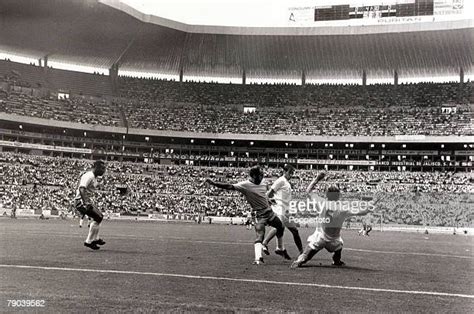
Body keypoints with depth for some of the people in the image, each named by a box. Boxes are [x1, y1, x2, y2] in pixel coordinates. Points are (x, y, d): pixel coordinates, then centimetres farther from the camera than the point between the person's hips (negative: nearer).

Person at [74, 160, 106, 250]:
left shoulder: (94, 177, 13)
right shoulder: (89, 176, -19)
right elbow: (81, 188, -32)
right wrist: (85, 203, -38)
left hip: (86, 201, 11)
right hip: (81, 201, -11)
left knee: (99, 216, 19)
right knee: (98, 217, -14)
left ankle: (95, 239, 29)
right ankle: (89, 241, -6)